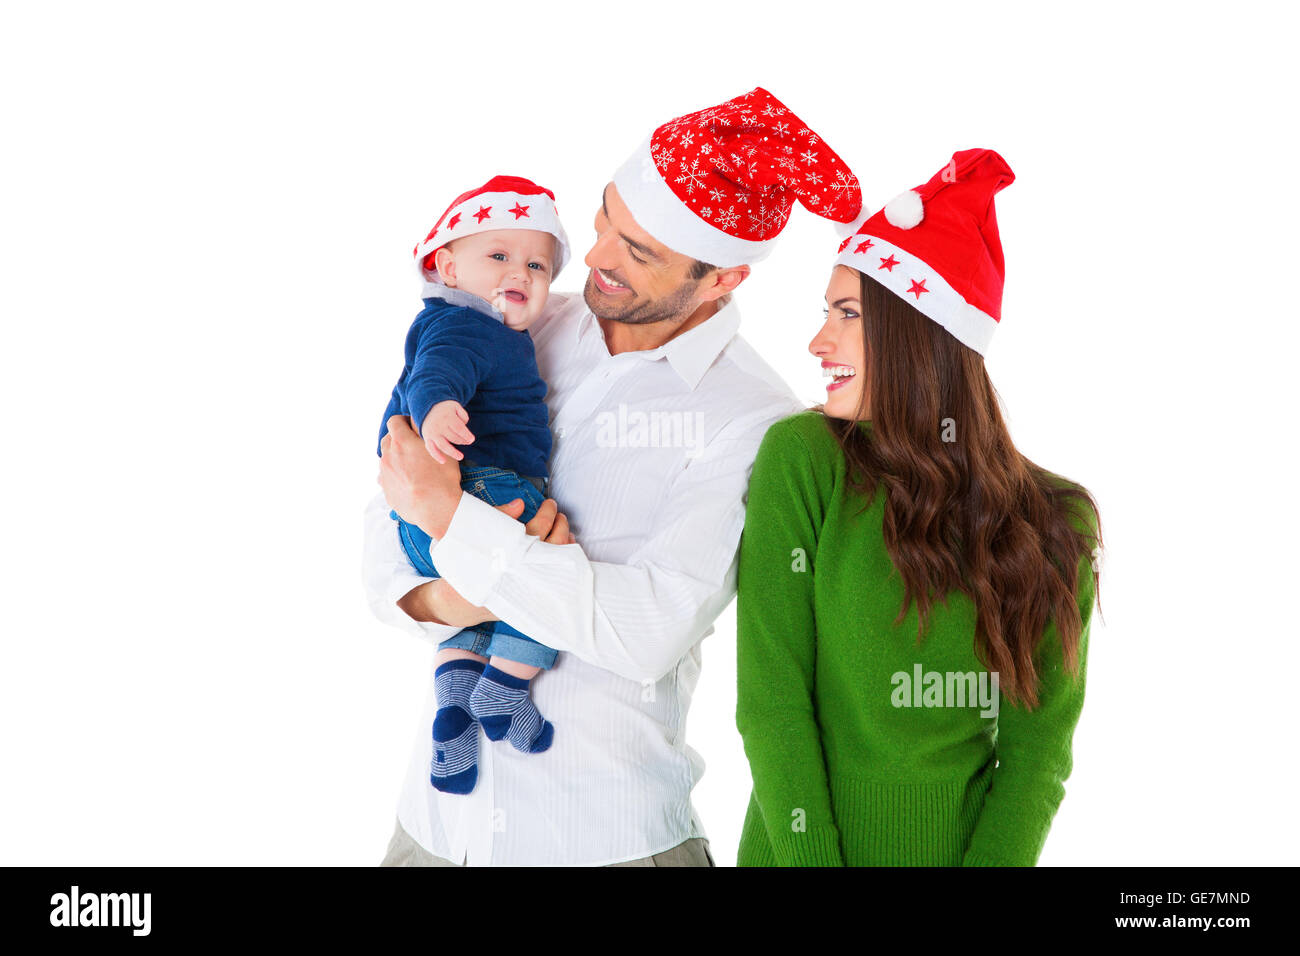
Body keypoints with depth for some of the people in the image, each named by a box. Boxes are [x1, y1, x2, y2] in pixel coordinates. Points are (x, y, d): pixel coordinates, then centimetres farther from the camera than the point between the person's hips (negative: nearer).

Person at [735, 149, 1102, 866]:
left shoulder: (1056, 523, -5)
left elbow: (1040, 741, -6)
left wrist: (994, 859, -18)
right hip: (805, 844, -1)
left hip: (972, 847, 2)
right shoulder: (802, 460, -12)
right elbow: (770, 700, -14)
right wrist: (813, 857, -18)